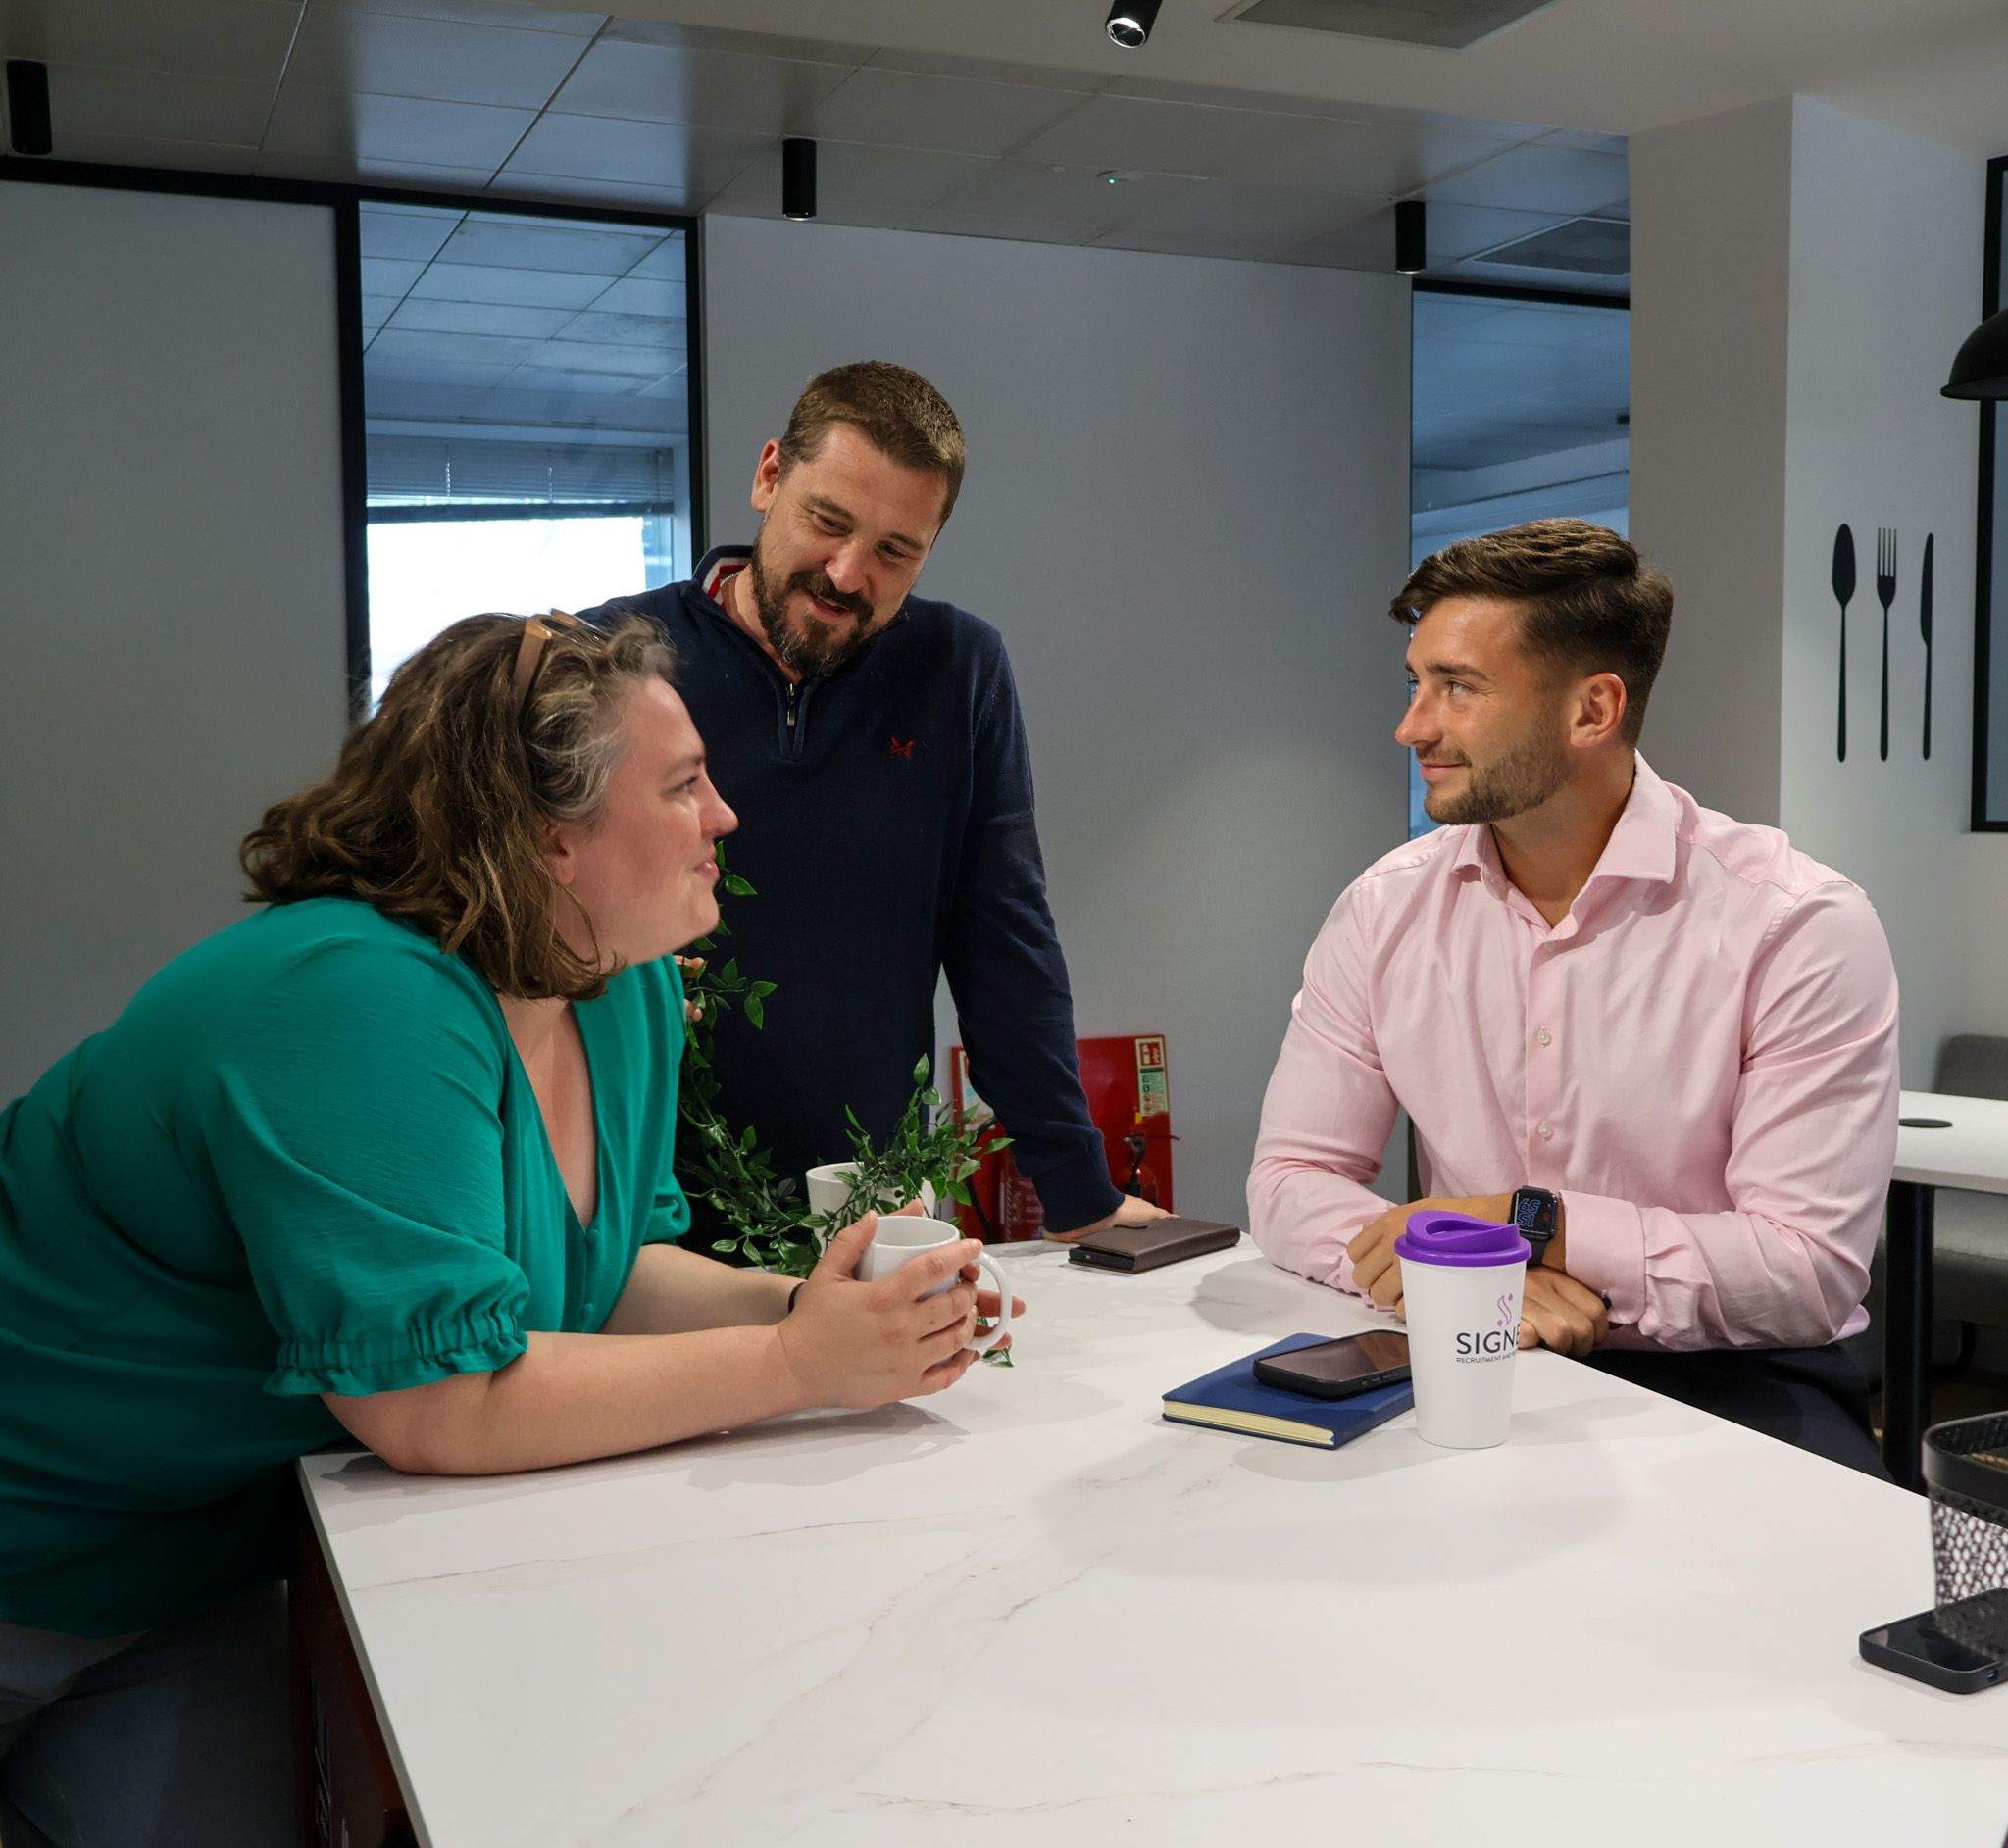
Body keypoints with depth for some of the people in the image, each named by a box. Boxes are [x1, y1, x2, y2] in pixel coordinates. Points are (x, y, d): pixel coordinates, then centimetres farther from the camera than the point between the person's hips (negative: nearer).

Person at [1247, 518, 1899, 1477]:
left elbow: (1812, 1269, -14)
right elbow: (1291, 1180, 0)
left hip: (1730, 1379, -2)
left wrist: (1527, 1223, -20)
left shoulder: (1797, 927, -10)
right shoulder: (1385, 911, 2)